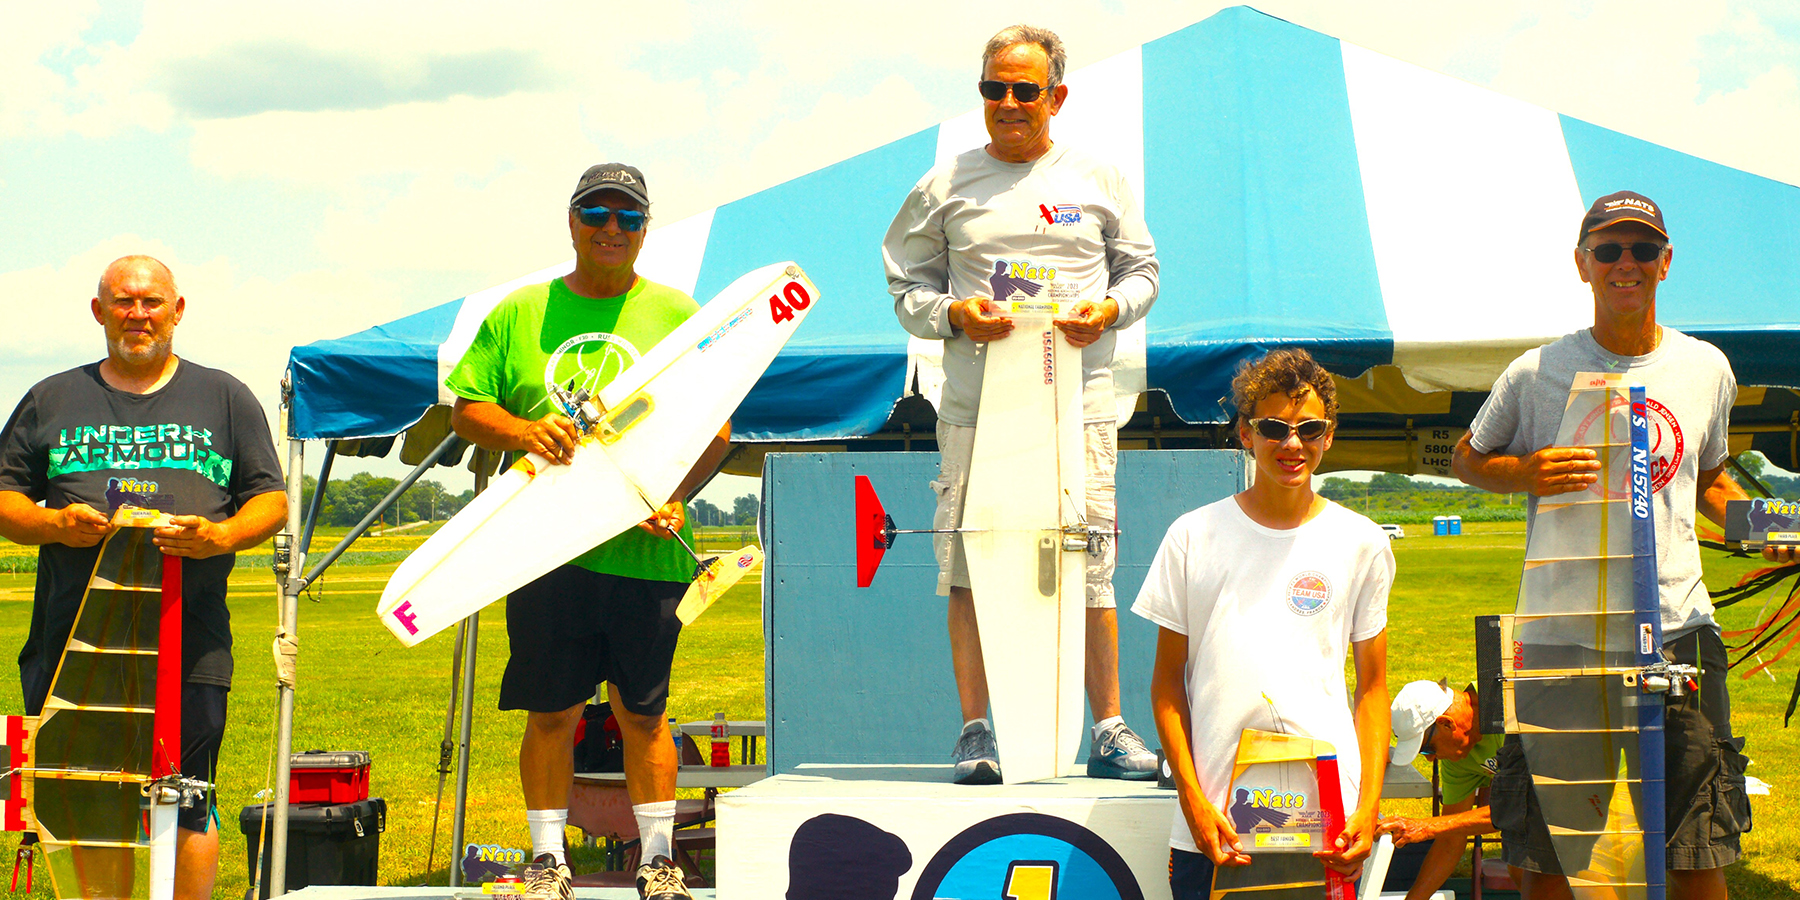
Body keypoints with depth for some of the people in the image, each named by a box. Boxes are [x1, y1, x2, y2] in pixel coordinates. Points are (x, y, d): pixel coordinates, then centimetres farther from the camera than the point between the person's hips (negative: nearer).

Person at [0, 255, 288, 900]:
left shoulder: (225, 399, 15)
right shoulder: (52, 400, 17)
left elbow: (272, 501, 10)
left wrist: (221, 536, -11)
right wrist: (54, 524, -8)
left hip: (190, 648, -1)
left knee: (186, 808, -4)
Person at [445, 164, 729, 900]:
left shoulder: (677, 314, 7)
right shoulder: (519, 314, 10)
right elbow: (466, 409, 9)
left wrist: (677, 496, -13)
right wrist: (521, 431, -11)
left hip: (646, 553, -1)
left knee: (643, 711, 6)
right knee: (551, 712, 4)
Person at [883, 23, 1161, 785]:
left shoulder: (1097, 181, 11)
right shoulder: (946, 187, 9)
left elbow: (1142, 267, 16)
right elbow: (906, 284, 11)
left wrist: (1111, 308, -5)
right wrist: (953, 313, -9)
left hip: (1078, 403, 0)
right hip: (976, 405, 0)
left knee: (1090, 572, 0)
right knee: (970, 570, -4)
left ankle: (1109, 730, 7)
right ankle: (976, 730, 3)